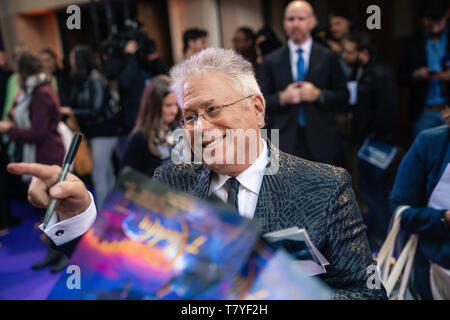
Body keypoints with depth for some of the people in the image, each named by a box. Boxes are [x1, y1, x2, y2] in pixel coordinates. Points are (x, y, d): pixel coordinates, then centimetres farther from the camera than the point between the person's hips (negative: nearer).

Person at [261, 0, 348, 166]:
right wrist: (282, 98, -13)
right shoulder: (272, 60, 6)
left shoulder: (328, 57, 5)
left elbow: (343, 99, 4)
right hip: (286, 145, 0)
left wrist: (318, 95, -13)